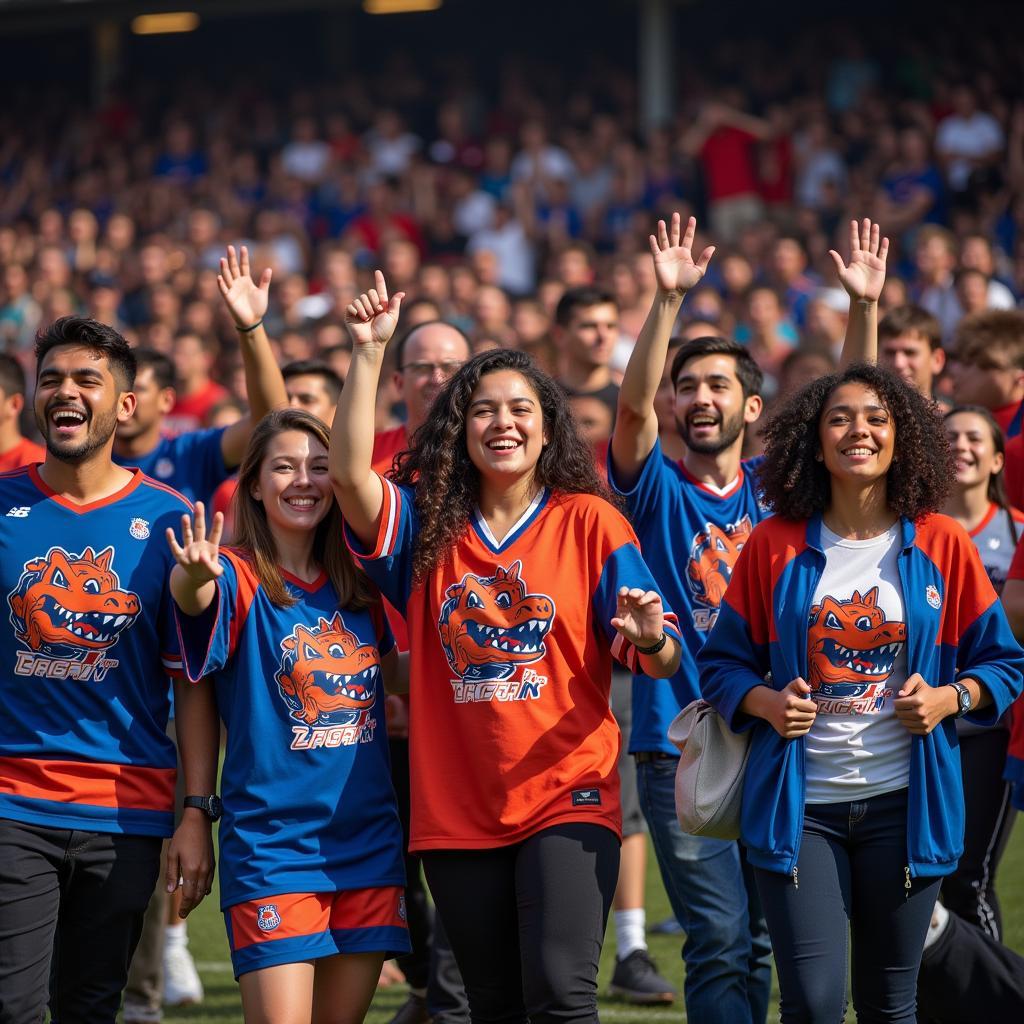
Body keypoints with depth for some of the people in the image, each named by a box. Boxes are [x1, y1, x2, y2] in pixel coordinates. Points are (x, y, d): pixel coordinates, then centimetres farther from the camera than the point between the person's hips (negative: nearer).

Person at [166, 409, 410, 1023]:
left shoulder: (356, 586, 10)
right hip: (272, 848, -5)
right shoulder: (239, 579, -6)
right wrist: (195, 576, -53)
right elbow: (191, 596, -31)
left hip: (368, 840, 5)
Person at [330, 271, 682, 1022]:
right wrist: (369, 353, -15)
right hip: (456, 811, 3)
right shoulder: (427, 524, 6)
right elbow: (348, 472, -12)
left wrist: (650, 638, -25)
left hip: (567, 798, -3)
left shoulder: (588, 522, 1)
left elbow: (662, 661, -2)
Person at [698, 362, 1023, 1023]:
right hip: (798, 805, -1)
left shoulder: (943, 545, 2)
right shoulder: (774, 546, 2)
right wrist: (766, 703, -11)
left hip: (903, 802, 1)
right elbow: (722, 662, 9)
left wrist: (950, 698, -11)